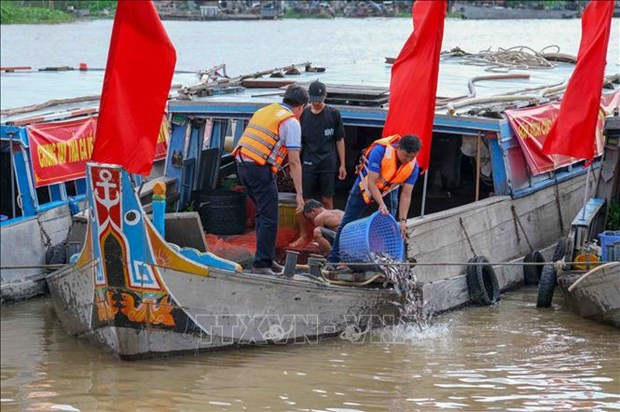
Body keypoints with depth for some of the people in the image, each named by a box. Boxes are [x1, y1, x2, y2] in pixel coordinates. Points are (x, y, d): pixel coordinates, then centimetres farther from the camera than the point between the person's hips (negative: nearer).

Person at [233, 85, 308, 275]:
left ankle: (267, 258, 25)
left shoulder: (264, 111, 21)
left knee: (263, 214, 19)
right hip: (260, 168, -8)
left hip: (242, 164, 8)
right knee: (269, 218, -3)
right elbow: (294, 162, -5)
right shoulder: (291, 122, -2)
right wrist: (299, 193, -3)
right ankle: (261, 264, -6)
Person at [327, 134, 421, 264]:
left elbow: (406, 195, -20)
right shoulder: (380, 151, -36)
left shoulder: (413, 166, -24)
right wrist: (381, 204, -44)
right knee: (347, 223, 0)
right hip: (366, 185, -3)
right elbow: (371, 182, -34)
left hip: (389, 189, 3)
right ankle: (333, 260, 8)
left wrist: (402, 220, -28)